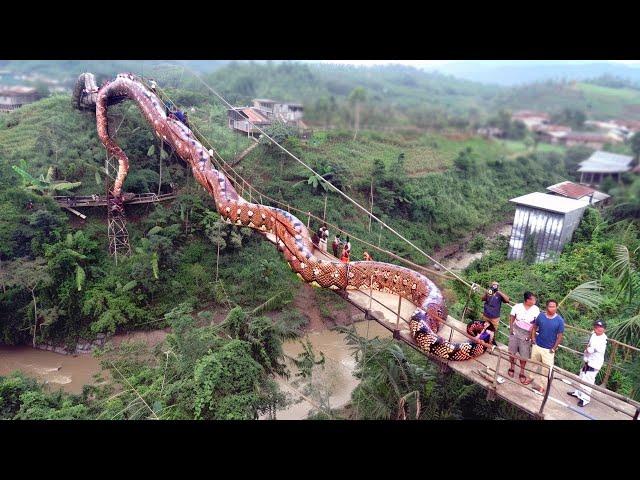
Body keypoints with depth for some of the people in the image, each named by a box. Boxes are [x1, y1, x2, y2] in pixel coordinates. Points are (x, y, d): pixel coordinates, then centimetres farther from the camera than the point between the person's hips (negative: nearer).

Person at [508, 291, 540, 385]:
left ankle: (522, 373, 21)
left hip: (526, 333, -1)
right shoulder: (517, 306, -10)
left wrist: (531, 335, -10)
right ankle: (512, 367, 34)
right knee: (512, 351, 10)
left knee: (524, 354, 4)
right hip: (515, 331, 1)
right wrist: (511, 328, -5)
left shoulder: (536, 309, -11)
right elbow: (512, 317, 2)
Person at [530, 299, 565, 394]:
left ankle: (542, 385, 19)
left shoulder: (560, 320, -14)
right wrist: (533, 338, -3)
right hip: (537, 346, 3)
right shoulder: (541, 316, -7)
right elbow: (534, 327, 7)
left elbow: (560, 336, -9)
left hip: (548, 349, -3)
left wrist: (553, 348, -10)